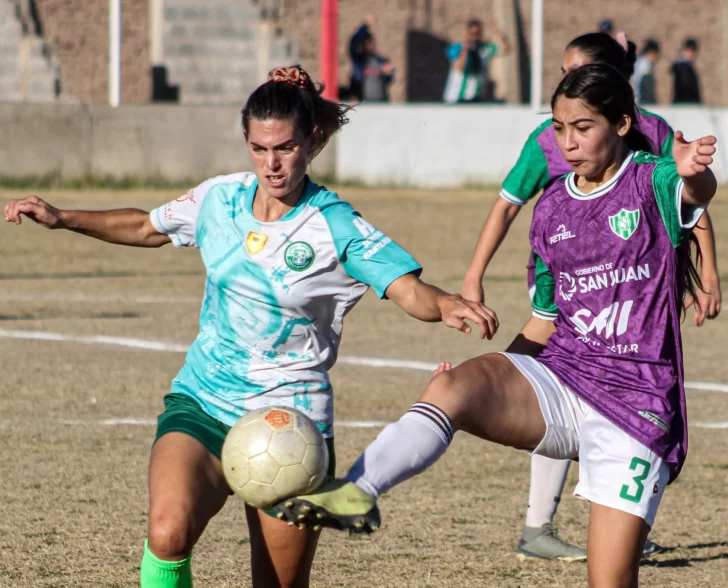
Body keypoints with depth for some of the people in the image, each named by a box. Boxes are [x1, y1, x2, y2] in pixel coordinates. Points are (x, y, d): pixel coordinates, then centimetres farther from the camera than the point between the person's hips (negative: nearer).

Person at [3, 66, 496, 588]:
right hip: (201, 403, 2)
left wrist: (447, 306, -41)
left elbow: (410, 291, -20)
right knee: (168, 533, -27)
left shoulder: (339, 228, -9)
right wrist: (62, 219, 19)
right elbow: (148, 228, 23)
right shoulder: (220, 199, 3)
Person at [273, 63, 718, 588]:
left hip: (636, 403, -4)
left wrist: (693, 172, -53)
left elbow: (697, 192, -29)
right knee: (454, 386, -28)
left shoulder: (653, 183, -4)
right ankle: (355, 492, -46)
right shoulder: (552, 210, 13)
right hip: (560, 382, 4)